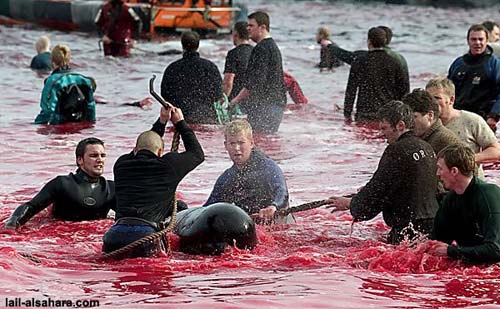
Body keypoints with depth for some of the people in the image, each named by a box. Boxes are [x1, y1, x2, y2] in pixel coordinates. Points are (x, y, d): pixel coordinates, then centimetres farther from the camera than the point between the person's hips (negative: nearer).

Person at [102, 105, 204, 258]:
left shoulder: (121, 165, 21)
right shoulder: (167, 165, 11)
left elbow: (140, 151, 46)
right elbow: (197, 154, 32)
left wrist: (161, 122, 51)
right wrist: (180, 122, 43)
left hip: (116, 233, 4)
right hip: (145, 233, -4)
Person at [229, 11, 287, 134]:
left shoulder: (261, 49, -14)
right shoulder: (273, 46, 20)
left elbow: (256, 82, -20)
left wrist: (237, 99, -11)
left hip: (265, 104, -10)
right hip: (277, 103, 10)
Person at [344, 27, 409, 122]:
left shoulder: (359, 62, -3)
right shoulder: (394, 63, 4)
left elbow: (351, 90, -1)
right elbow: (404, 90, 7)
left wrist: (347, 114, 4)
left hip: (365, 115, -2)